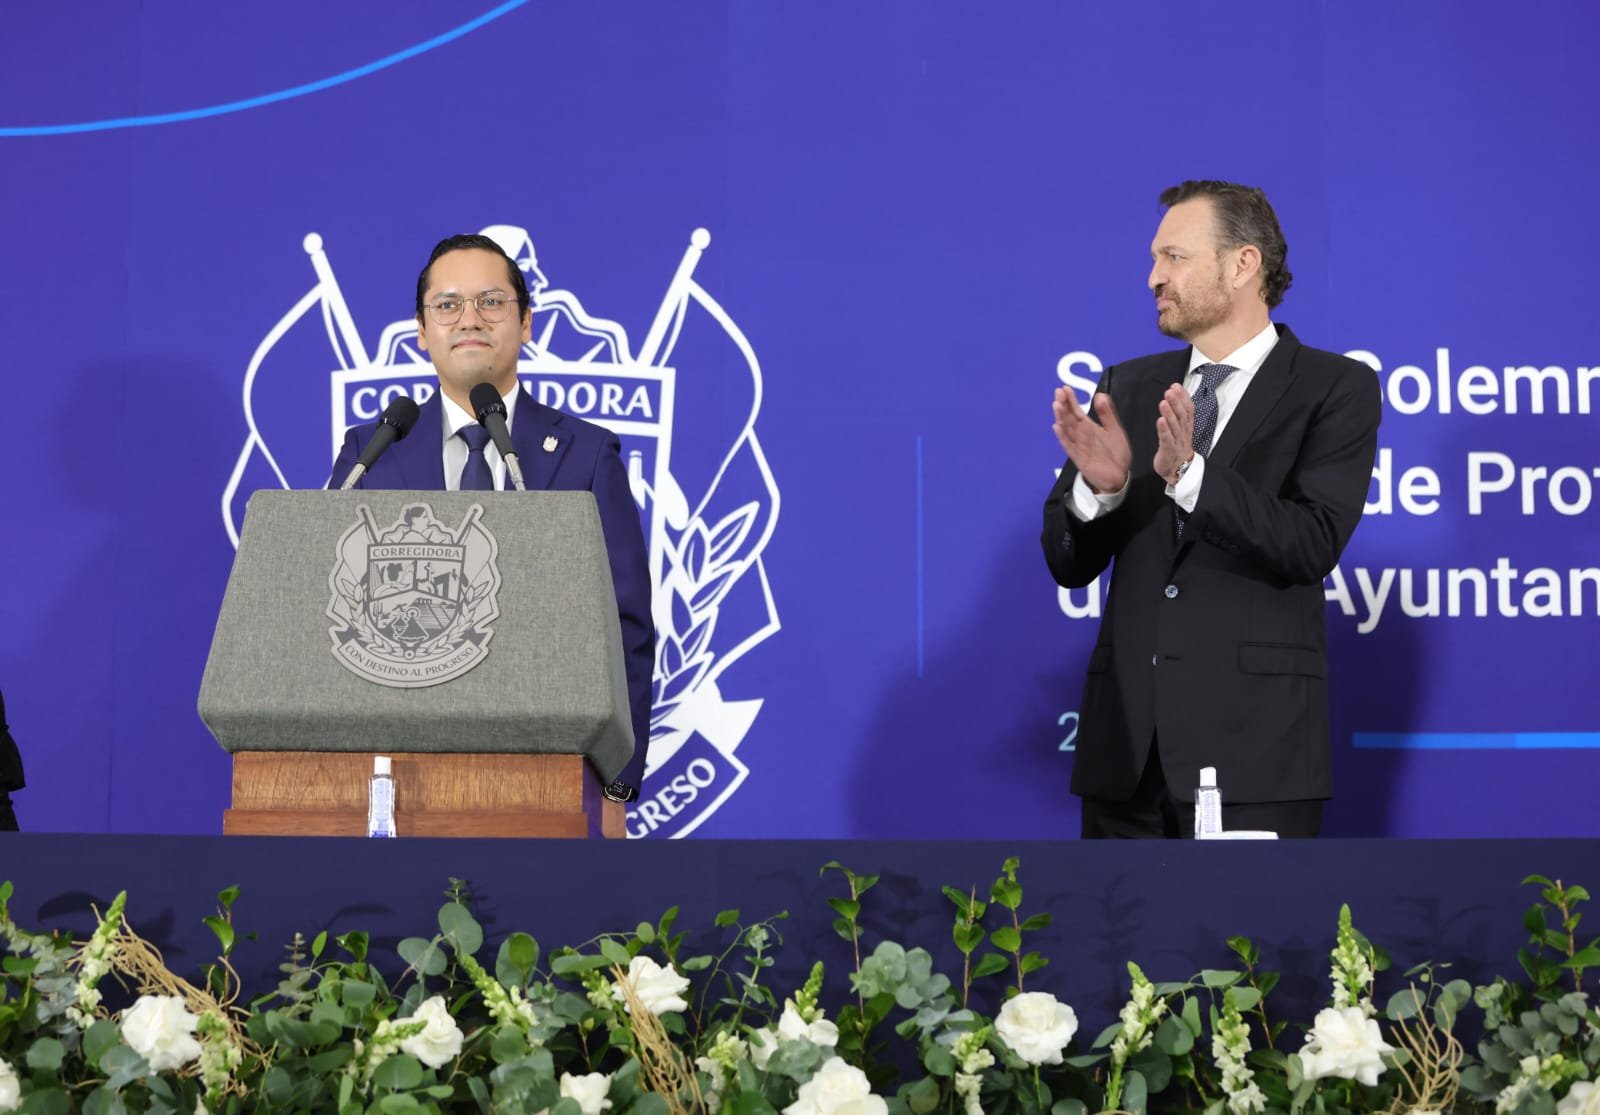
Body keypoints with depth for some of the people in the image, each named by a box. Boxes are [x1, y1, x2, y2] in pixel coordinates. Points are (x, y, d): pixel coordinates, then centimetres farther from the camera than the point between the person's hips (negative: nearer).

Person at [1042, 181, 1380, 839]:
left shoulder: (1336, 388, 0)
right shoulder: (1128, 388, 13)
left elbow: (1312, 546, -13)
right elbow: (1068, 565, 10)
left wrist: (1188, 473, -24)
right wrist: (1097, 485, -11)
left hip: (1253, 743, -4)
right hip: (1125, 744, 4)